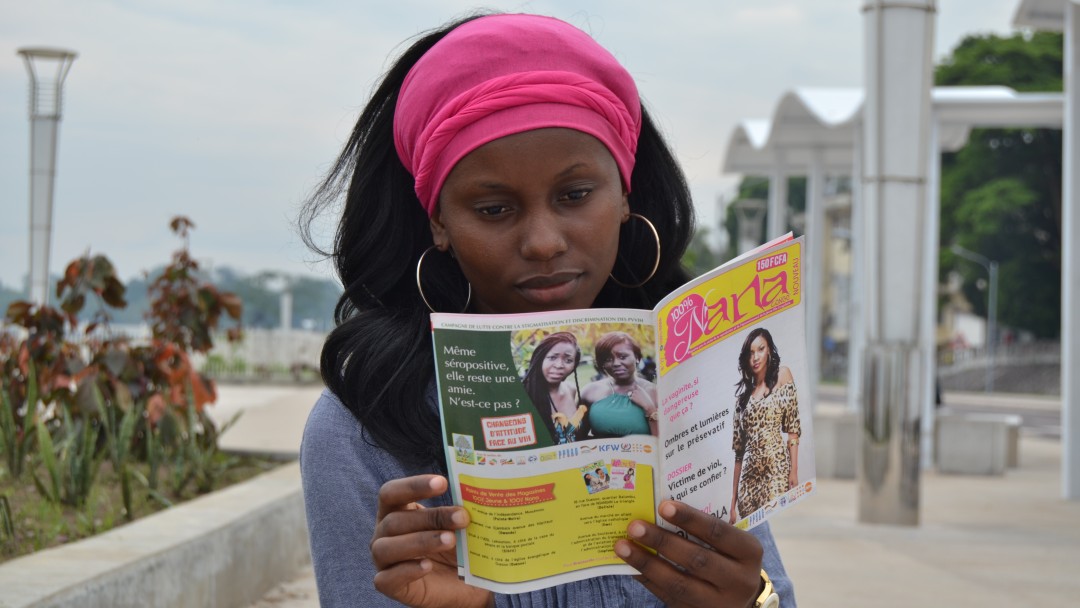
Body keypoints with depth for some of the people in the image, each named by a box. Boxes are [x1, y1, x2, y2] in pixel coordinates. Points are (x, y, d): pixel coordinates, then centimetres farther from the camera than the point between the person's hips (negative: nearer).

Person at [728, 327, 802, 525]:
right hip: (749, 475, 4)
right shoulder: (743, 393, 17)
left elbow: (793, 429, 0)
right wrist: (733, 505, 10)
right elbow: (738, 450, 14)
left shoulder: (782, 376, 7)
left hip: (777, 467, -4)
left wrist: (794, 471, -11)